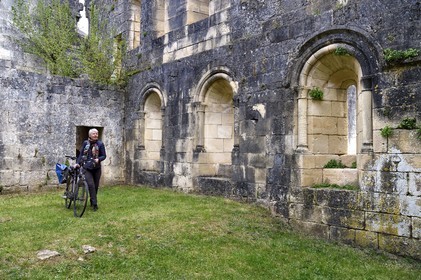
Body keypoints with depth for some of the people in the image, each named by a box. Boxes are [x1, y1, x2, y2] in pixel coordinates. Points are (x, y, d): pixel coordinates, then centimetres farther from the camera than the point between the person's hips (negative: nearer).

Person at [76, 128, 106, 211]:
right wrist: (78, 163, -4)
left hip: (97, 168, 1)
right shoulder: (85, 143, 1)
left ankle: (92, 201, 30)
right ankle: (94, 203, -9)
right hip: (87, 168, -1)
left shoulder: (100, 144, -3)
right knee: (91, 185, -14)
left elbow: (104, 156, -3)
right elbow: (81, 154, 8)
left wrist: (98, 159, -22)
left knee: (96, 186, 8)